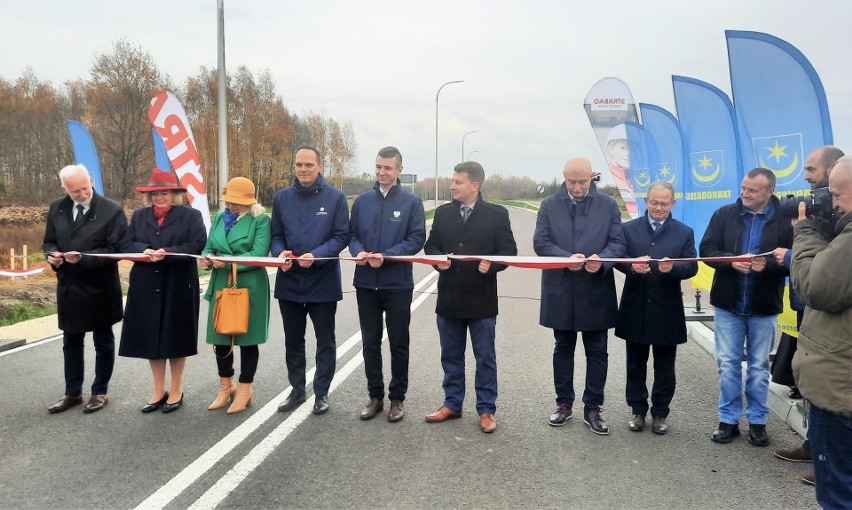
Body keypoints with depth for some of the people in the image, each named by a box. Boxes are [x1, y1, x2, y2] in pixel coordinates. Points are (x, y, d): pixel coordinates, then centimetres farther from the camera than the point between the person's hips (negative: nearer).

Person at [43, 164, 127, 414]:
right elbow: (49, 241, 12)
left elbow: (115, 249, -14)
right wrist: (52, 254, -11)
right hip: (68, 287, 5)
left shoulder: (112, 211, -12)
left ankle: (100, 392, 23)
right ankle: (73, 393, 28)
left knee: (103, 342, 9)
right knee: (71, 342, 15)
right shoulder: (56, 209, 4)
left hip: (100, 288, -5)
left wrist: (83, 259, -25)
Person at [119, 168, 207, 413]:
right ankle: (159, 390, 22)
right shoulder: (139, 216, 13)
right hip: (146, 287, 4)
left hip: (178, 287, -4)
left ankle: (176, 390, 21)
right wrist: (144, 250, -15)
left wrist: (167, 253, -22)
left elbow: (197, 245, -11)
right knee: (150, 337, 7)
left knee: (175, 337, 5)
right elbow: (127, 244, 7)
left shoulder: (191, 215, 0)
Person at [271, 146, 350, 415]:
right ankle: (297, 389, 29)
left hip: (323, 281, -3)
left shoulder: (335, 197, -5)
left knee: (325, 341, 8)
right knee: (293, 340, 14)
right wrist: (280, 252, -13)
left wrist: (316, 256, -22)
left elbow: (342, 236, -7)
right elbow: (276, 235, 10)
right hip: (289, 281, 3)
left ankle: (321, 393, 21)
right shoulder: (282, 197, 6)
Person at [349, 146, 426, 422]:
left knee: (398, 343, 8)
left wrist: (386, 256, -20)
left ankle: (397, 398, 21)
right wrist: (359, 252, -14)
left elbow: (417, 239, -8)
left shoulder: (411, 201, -3)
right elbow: (352, 234, 8)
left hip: (398, 283, -3)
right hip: (366, 283, 3)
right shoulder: (362, 200, 7)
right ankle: (375, 396, 24)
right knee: (370, 342, 11)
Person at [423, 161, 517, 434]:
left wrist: (491, 264, -20)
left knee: (485, 358, 7)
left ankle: (486, 410, 19)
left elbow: (509, 251, -2)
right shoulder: (443, 213, 6)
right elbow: (431, 245, 13)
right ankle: (452, 404, 29)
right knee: (451, 356, 14)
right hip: (449, 298, 4)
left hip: (482, 299, -3)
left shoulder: (497, 214, -4)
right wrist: (438, 260, -7)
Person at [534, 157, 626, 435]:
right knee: (563, 348, 13)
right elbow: (540, 242, -4)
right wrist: (567, 258, -21)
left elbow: (617, 243, -1)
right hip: (560, 292, 1)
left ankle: (592, 409, 17)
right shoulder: (549, 205, 3)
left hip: (596, 292, 0)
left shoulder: (608, 205, 3)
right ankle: (564, 403, 27)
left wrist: (601, 259, -23)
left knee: (597, 351, 6)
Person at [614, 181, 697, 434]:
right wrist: (632, 266, -24)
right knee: (636, 364, 11)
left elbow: (691, 267, -4)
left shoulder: (684, 232, 4)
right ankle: (638, 411, 24)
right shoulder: (629, 228, 5)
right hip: (635, 309, 1)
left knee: (664, 366, 9)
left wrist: (673, 267, -25)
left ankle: (660, 413, 22)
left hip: (667, 311, 0)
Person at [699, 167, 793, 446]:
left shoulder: (784, 221, -6)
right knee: (727, 363, 7)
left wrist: (768, 264, -25)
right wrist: (731, 261, -20)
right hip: (728, 303, 1)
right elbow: (706, 250, -3)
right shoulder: (724, 214, -1)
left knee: (759, 366, 11)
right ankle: (729, 419, 19)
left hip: (763, 307, -1)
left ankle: (757, 421, 24)